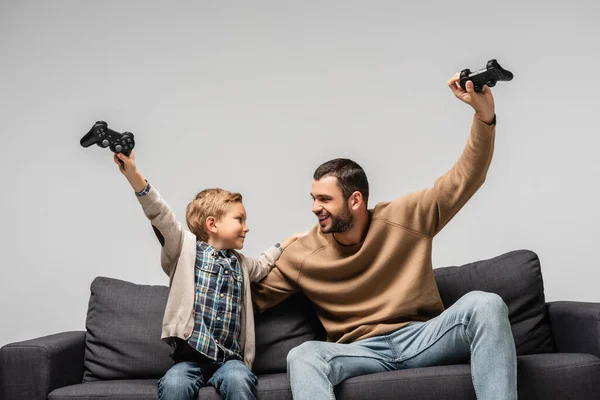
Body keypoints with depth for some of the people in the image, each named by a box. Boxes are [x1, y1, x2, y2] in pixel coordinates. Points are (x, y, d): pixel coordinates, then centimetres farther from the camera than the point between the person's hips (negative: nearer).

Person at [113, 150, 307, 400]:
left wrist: (287, 243, 40)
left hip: (230, 358, 4)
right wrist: (133, 175, -21)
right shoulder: (187, 248, 6)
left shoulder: (240, 264, 23)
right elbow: (160, 216, -8)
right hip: (191, 356, -3)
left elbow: (262, 265, 46)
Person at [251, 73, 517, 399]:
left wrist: (484, 114, -17)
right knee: (302, 356, -32)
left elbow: (466, 177, -3)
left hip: (422, 337, 0)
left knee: (484, 305, -29)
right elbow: (253, 295, 14)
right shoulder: (303, 255, 4)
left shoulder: (406, 217, 1)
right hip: (362, 351, 0)